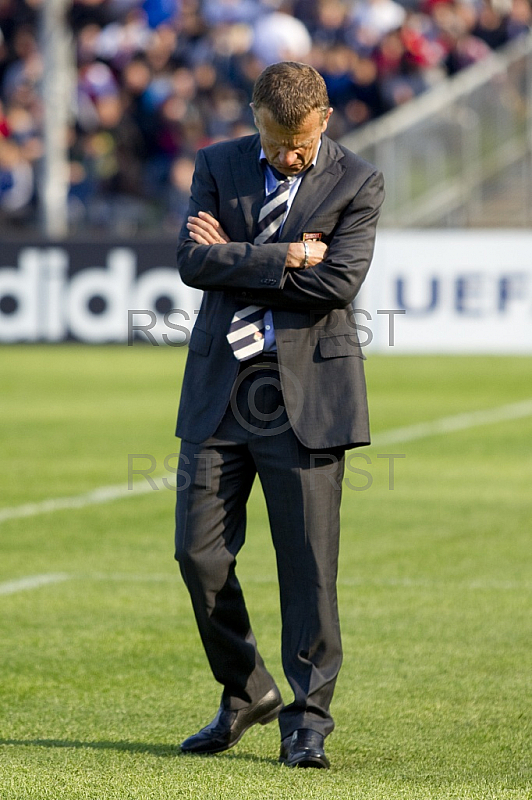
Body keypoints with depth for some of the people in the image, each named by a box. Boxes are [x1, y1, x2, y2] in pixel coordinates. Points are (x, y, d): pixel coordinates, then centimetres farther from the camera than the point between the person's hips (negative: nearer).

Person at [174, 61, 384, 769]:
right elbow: (193, 261, -6)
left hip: (308, 393, -3)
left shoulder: (357, 183, -2)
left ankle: (307, 720, 6)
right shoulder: (218, 166, 7)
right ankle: (246, 694, 23)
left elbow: (338, 283, -14)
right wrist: (286, 256, -13)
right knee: (199, 553, 3)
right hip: (221, 391, 3)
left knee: (308, 565, -3)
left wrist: (234, 259, -9)